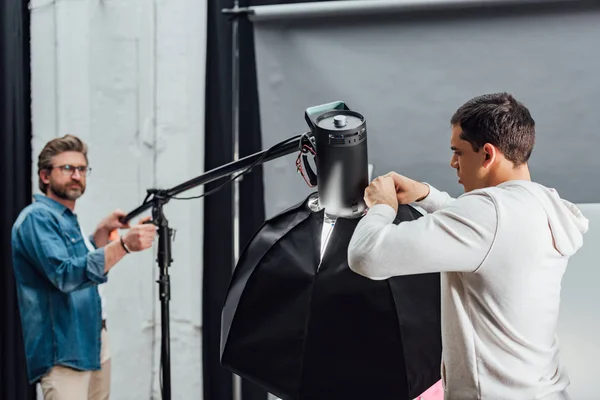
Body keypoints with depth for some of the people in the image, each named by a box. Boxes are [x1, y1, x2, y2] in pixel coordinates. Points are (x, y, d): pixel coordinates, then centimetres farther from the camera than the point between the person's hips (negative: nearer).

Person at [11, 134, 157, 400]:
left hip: (94, 344, 10)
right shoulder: (36, 217, -13)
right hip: (63, 350, -10)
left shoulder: (67, 218, 16)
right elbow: (65, 275, -27)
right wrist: (124, 245, -36)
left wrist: (103, 231, 14)